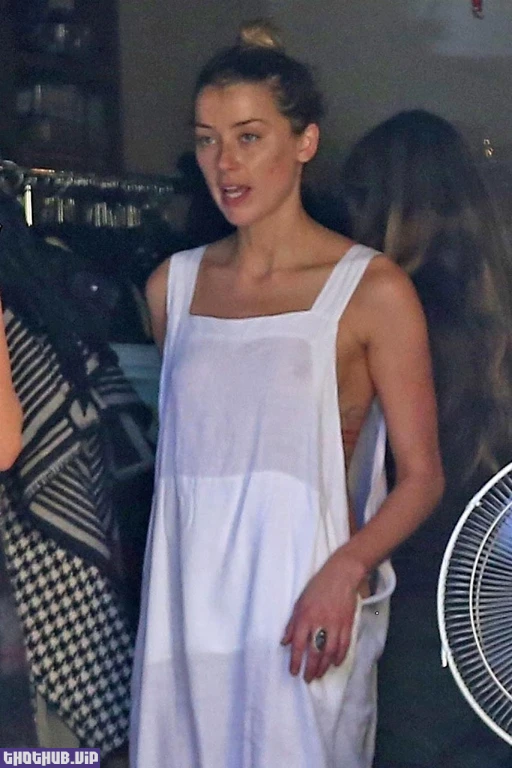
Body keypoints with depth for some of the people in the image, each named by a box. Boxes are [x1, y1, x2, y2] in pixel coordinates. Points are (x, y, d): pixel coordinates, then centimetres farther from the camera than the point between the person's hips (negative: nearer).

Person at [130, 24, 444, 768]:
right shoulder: (173, 284, 9)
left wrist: (345, 570, -21)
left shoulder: (372, 290, -6)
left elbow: (421, 476, -6)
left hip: (303, 609, -4)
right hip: (184, 600, 4)